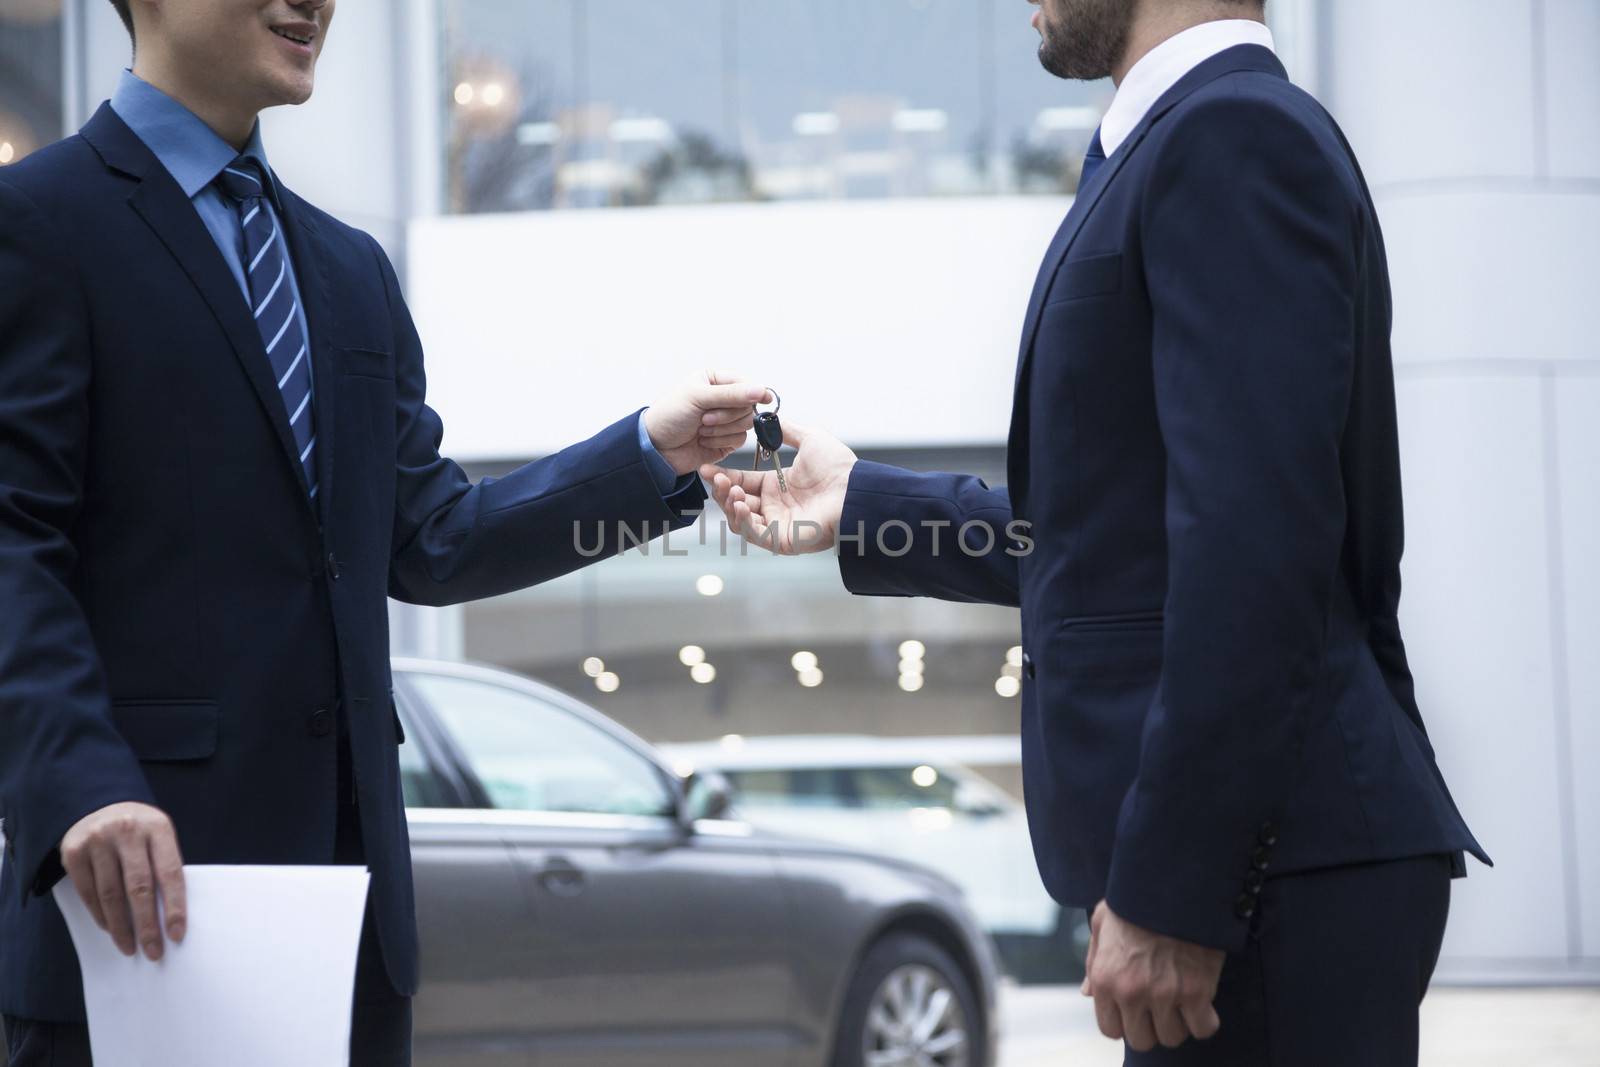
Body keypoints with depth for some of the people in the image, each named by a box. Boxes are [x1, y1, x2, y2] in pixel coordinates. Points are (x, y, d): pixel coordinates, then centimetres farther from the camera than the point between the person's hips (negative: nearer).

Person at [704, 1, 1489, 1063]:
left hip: (1269, 860, -10)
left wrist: (1166, 888, -21)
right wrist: (862, 506, 31)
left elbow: (1258, 544, -20)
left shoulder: (1238, 134, -12)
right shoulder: (1219, 132, 19)